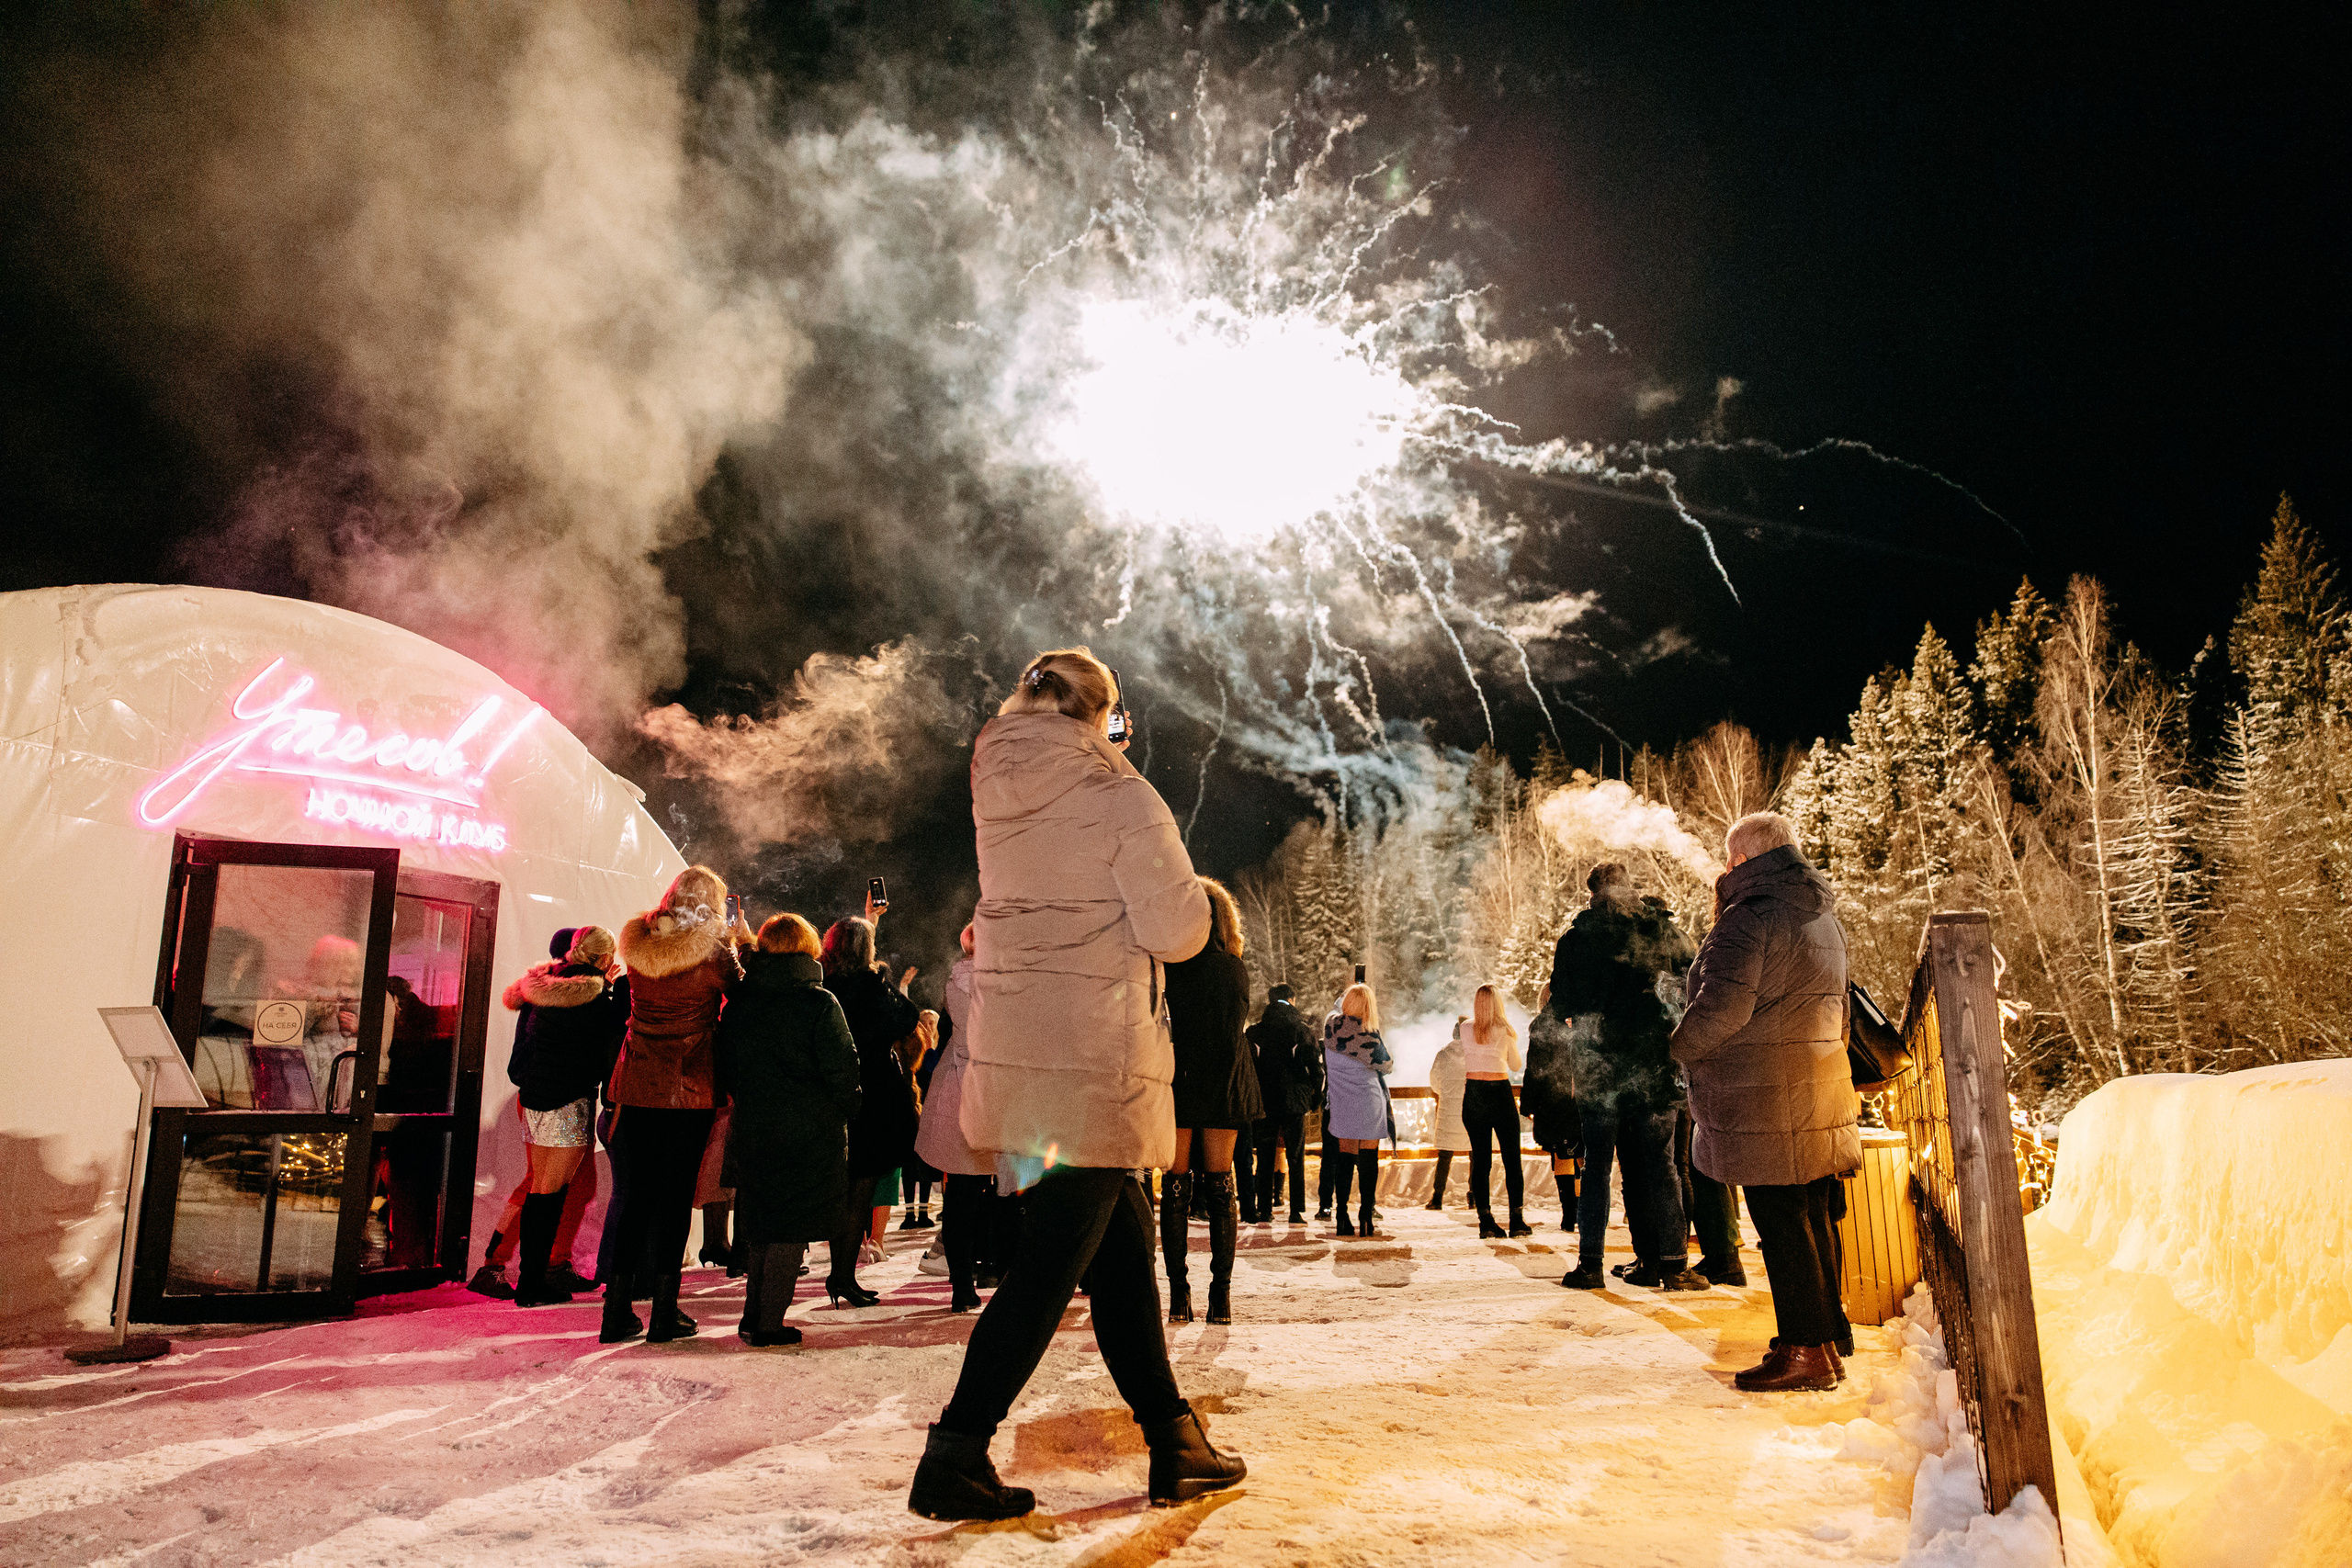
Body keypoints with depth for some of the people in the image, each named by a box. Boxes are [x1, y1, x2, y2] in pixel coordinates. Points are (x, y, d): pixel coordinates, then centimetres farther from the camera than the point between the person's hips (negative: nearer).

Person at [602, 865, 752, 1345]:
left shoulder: (638, 944, 3)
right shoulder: (712, 953, -11)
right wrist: (739, 938, 11)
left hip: (637, 1087, 4)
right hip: (689, 1091, -4)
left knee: (635, 1195, 11)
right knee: (676, 1194, 5)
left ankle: (618, 1311, 14)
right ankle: (664, 1313, 9)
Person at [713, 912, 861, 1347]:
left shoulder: (737, 1002, 3)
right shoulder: (819, 1003, -11)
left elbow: (724, 1066, 10)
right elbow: (842, 1069, -11)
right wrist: (843, 1111, 5)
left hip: (751, 1128, 5)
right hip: (810, 1131, -4)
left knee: (759, 1222, 18)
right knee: (791, 1228, 4)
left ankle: (753, 1317, 22)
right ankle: (769, 1324, 6)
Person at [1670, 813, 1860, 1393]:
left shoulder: (1750, 915, -15)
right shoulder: (1823, 915, 14)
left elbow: (1723, 1005, -21)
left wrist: (1681, 1047, -7)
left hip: (1767, 1099, -9)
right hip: (1822, 1089, 9)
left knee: (1781, 1222, -2)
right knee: (1814, 1217, 16)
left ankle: (1805, 1351, 2)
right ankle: (1830, 1337, 26)